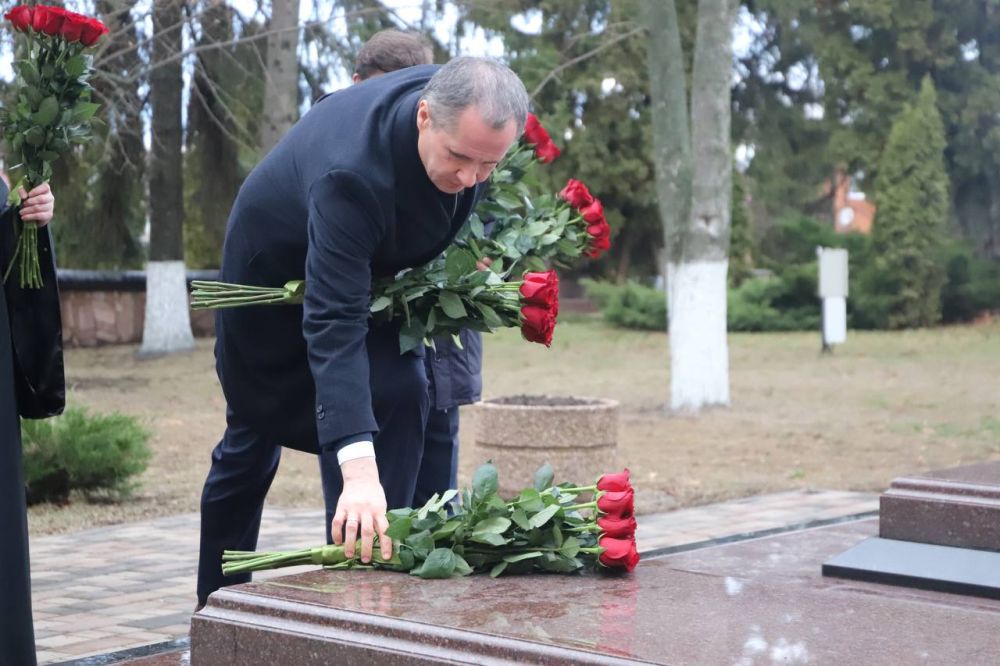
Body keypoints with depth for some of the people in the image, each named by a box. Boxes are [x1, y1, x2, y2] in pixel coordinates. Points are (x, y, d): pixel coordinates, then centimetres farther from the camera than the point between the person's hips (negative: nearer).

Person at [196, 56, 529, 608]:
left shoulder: (465, 110, -26)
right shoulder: (352, 172, -47)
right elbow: (334, 323, -52)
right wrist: (358, 470, -59)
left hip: (371, 266, 6)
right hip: (277, 270, -6)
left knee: (401, 395, -16)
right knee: (252, 438, 10)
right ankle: (217, 606, 29)